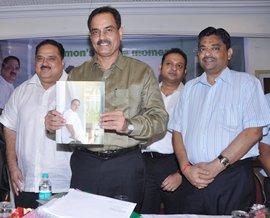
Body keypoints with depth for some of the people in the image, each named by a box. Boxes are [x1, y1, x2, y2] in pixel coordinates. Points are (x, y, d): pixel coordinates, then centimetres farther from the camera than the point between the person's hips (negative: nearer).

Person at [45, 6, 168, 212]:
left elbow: (160, 119, -6)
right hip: (85, 164, 2)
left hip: (126, 166, -2)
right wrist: (52, 122, -11)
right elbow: (64, 114, 12)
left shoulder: (141, 71, 1)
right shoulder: (77, 74, 11)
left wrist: (129, 125, -25)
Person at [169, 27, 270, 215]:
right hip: (193, 179, 4)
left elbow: (254, 131, -9)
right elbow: (177, 131, 10)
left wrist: (216, 165, -14)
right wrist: (186, 167, -6)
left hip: (233, 180, -3)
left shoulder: (246, 82, 2)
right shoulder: (190, 88, 15)